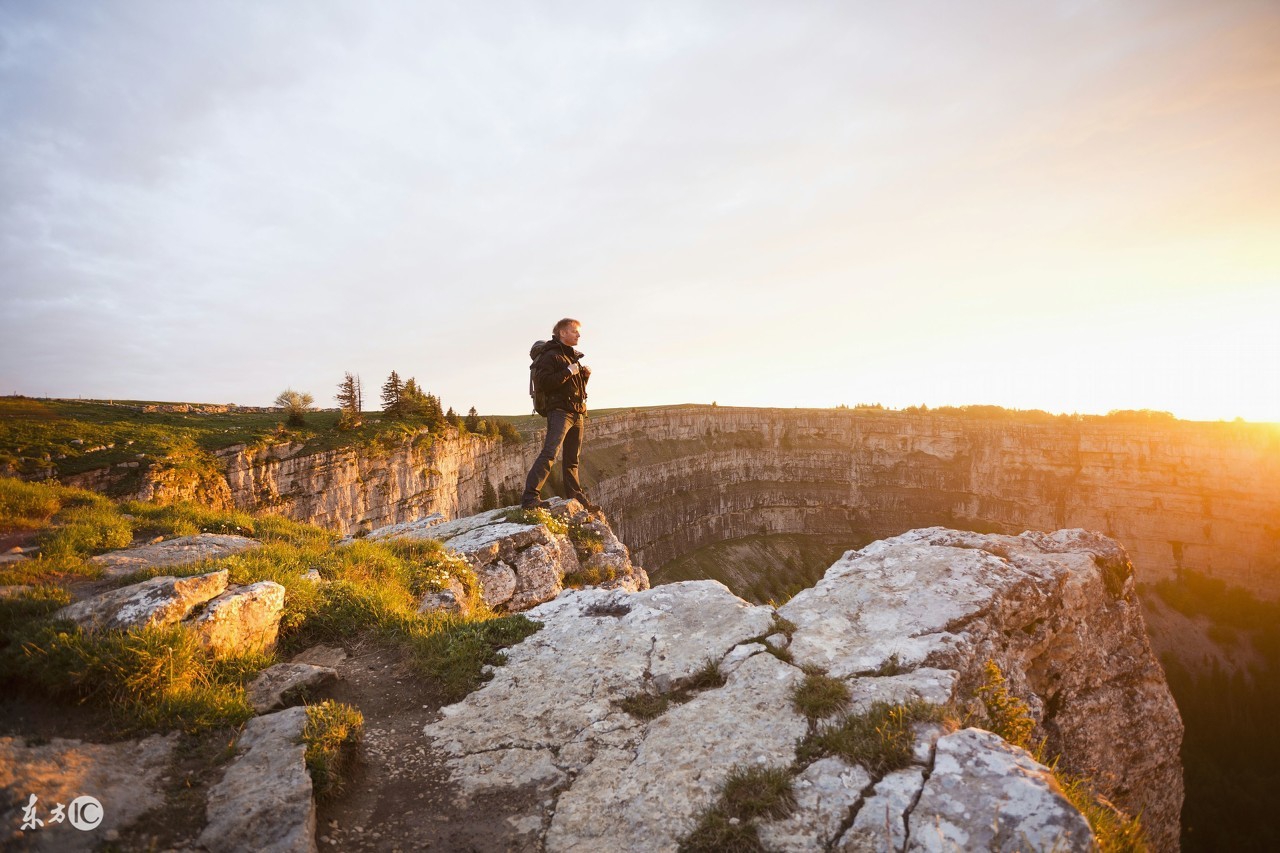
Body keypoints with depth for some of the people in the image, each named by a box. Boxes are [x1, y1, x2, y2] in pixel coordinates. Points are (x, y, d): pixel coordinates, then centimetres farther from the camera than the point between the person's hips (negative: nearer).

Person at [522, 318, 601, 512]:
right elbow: (542, 383, -19)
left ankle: (577, 498, 22)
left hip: (578, 414, 9)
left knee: (572, 459, 15)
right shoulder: (550, 356, -6)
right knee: (550, 452, -23)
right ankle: (530, 496, -27)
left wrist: (585, 375, 10)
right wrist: (568, 372, -19)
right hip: (560, 411, -9)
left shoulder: (574, 357, 23)